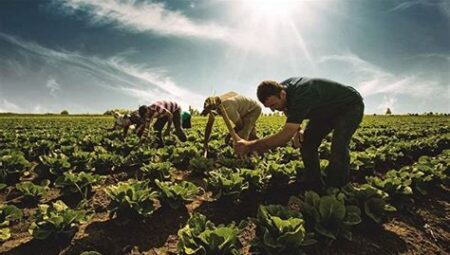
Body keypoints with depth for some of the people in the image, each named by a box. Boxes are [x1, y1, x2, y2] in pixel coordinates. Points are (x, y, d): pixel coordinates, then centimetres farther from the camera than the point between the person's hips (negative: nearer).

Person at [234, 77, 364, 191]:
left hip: (350, 105, -8)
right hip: (327, 109, 8)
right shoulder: (280, 88, -15)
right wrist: (298, 129, -14)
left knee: (338, 146, -29)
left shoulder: (301, 95, -42)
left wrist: (250, 146, -47)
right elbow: (293, 116, 6)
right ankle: (314, 189, 4)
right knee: (307, 143, -6)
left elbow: (285, 135, -47)